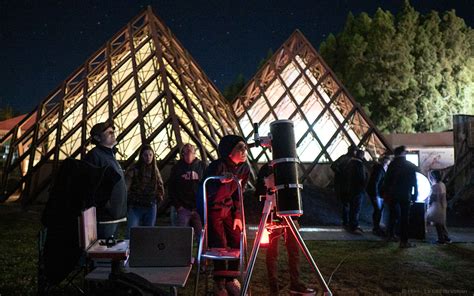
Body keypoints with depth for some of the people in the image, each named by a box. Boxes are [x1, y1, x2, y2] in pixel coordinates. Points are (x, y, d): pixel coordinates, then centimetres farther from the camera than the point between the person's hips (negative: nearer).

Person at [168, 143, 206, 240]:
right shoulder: (177, 167, 5)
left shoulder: (202, 166, 4)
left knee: (201, 235, 2)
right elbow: (171, 188, 7)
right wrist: (177, 205, -1)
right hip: (183, 208, 0)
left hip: (199, 209, 0)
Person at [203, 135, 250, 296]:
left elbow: (239, 193, 5)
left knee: (238, 242, 0)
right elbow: (205, 192, -26)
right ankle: (219, 283, 15)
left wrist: (238, 215, 2)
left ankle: (231, 280, 20)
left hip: (228, 209, 6)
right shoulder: (217, 166, -26)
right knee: (219, 245, -8)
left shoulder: (244, 168, -7)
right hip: (212, 209, -5)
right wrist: (222, 183, -42)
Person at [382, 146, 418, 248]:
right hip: (405, 195, -2)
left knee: (392, 215, 17)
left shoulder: (392, 164, 0)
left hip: (393, 194, 3)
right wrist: (414, 195, 3)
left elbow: (387, 180, -1)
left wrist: (386, 193, 6)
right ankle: (404, 241, -1)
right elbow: (414, 182, -3)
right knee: (404, 217, -1)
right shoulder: (410, 166, -3)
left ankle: (390, 235, 27)